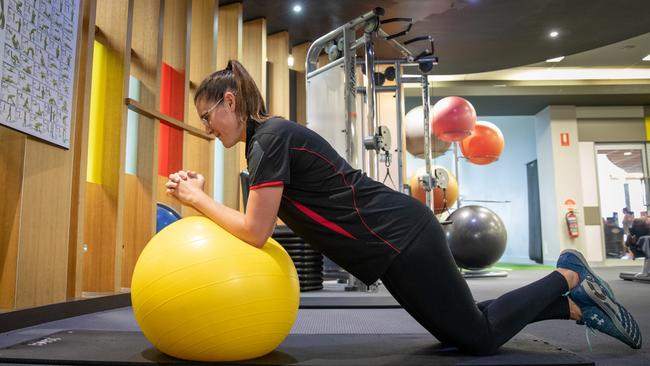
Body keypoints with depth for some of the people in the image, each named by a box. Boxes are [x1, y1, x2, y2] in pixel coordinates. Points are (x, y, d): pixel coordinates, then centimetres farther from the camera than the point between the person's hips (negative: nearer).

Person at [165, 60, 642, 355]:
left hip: (400, 237, -9)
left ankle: (568, 279, 21)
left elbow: (256, 233, -20)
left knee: (478, 336, 5)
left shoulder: (270, 136, -17)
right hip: (394, 240, 9)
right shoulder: (263, 141, 12)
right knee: (461, 330, 20)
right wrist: (201, 196, 9)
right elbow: (256, 224, 13)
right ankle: (576, 305, 29)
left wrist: (196, 198, -10)